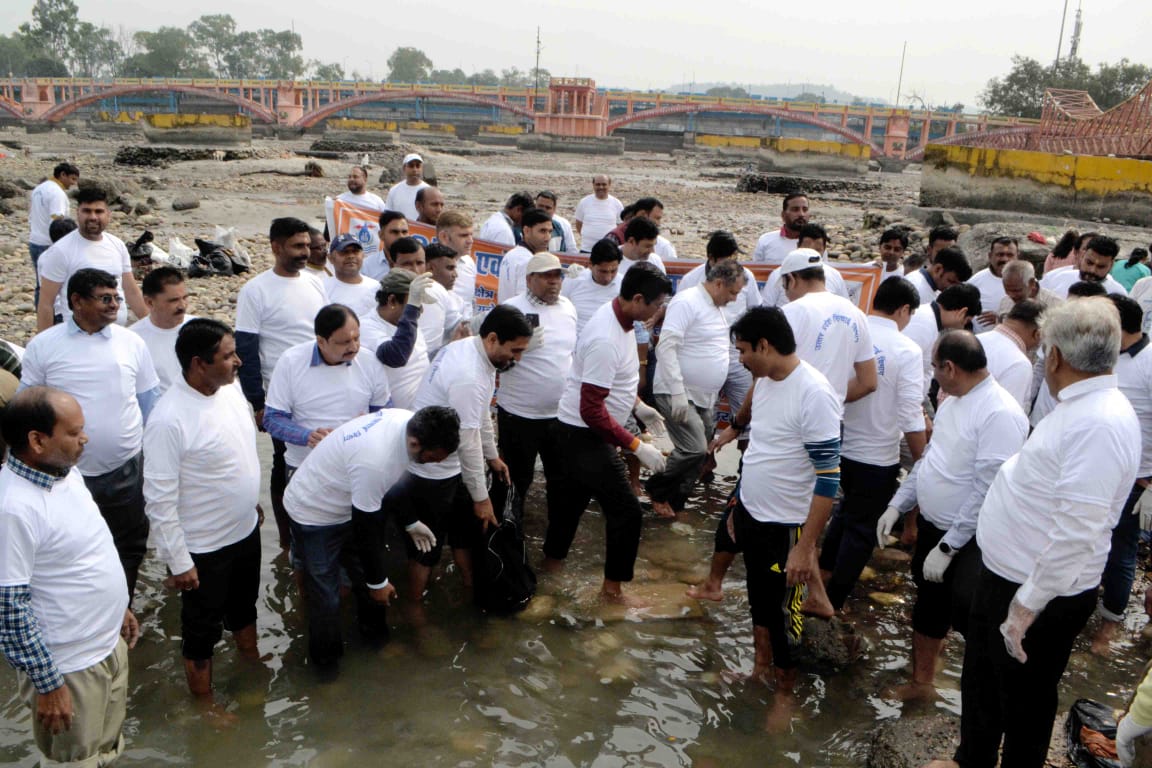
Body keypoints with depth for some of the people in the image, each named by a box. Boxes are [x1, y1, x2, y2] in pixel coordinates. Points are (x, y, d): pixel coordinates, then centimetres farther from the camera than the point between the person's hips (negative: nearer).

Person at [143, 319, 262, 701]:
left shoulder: (231, 390, -6)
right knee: (202, 628, 15)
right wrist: (178, 561, -20)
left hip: (246, 530, 7)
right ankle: (204, 702, 37)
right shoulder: (168, 419, -29)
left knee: (244, 606, 29)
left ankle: (252, 663, 54)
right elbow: (160, 499, -24)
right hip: (203, 547, -7)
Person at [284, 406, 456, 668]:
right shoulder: (375, 461, -42)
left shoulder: (409, 422, -17)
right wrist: (378, 582, -15)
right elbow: (365, 528, -28)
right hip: (314, 515, -8)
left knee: (366, 574, 17)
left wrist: (410, 522, 10)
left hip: (349, 503, 8)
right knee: (326, 596, 1)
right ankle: (325, 657, 26)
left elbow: (393, 480, 5)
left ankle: (374, 632, 41)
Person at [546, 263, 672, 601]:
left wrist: (637, 404, 15)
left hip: (576, 433, 10)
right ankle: (613, 586, 12)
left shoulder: (617, 316, 0)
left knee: (572, 498, 23)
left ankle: (552, 563, 41)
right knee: (626, 510, -2)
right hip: (585, 436, -10)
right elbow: (592, 412, -29)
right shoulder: (606, 340, -30)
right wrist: (637, 447, -27)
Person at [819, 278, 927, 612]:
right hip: (877, 456, -5)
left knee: (848, 508, 29)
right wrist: (921, 461, -6)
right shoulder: (907, 350, -16)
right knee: (862, 527, 11)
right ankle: (834, 602, 17)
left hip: (838, 446, 5)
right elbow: (911, 416, -17)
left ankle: (824, 572, 37)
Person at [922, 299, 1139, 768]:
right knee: (980, 681, 26)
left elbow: (1077, 533, -31)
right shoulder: (1079, 408, 6)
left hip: (1042, 597, -10)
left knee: (1024, 699, 13)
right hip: (1004, 575, 10)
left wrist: (1026, 606, -26)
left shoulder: (1099, 424, -27)